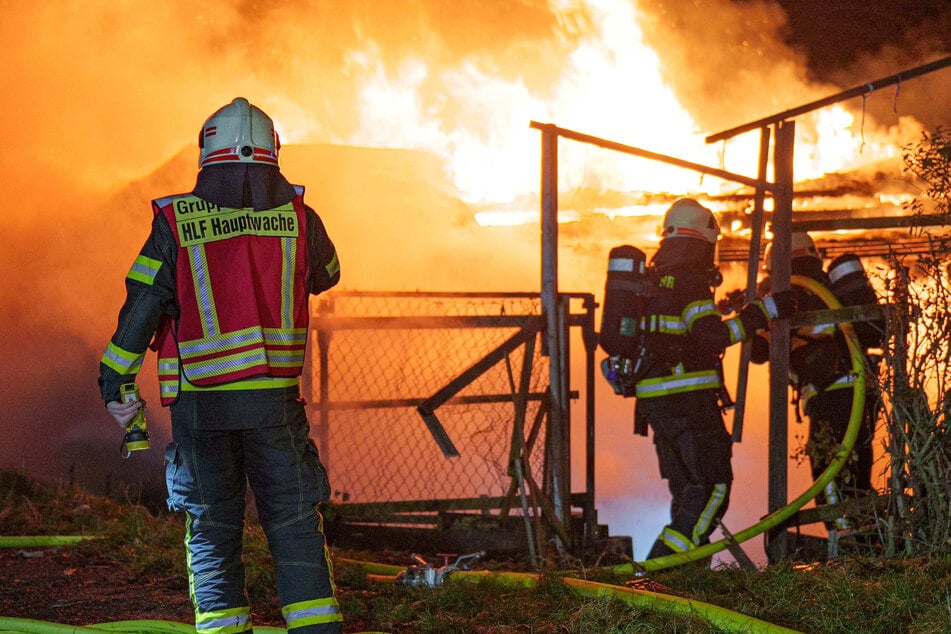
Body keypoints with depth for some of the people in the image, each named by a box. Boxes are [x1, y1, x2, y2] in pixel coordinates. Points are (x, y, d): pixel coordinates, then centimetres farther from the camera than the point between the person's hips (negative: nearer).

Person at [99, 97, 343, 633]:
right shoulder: (299, 217, 2)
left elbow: (141, 308, -2)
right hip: (275, 398, 1)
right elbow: (326, 275, 21)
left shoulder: (176, 224, -2)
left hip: (199, 403, 0)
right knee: (295, 526, 6)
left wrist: (116, 383, 7)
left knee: (212, 532, 9)